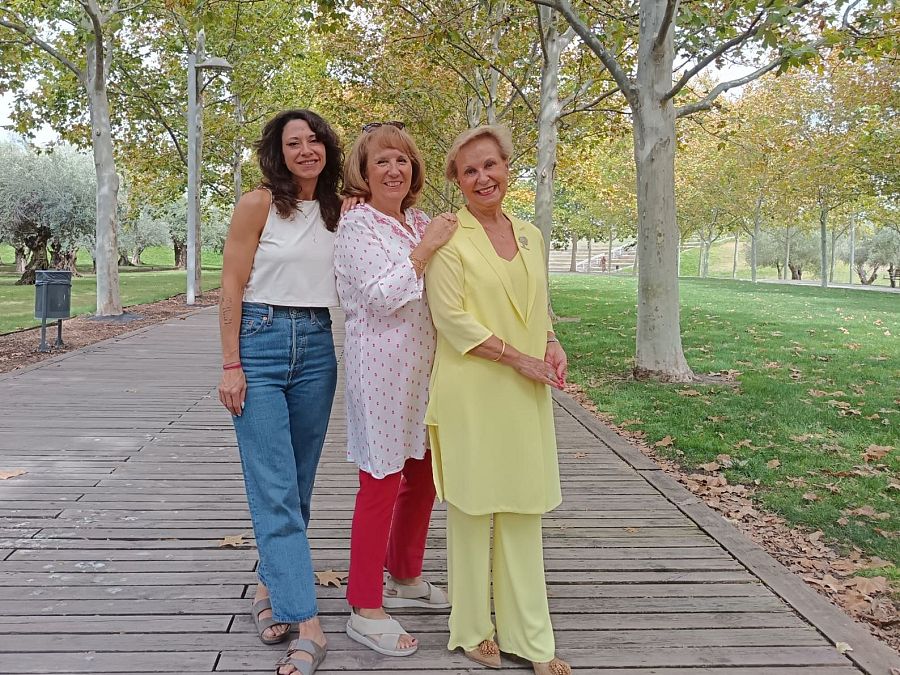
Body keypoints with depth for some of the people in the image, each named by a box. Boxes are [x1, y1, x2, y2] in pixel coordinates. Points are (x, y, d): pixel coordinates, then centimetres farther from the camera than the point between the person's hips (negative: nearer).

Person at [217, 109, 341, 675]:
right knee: (275, 488, -7)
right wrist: (231, 365, -9)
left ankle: (272, 583, 29)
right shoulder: (259, 205, -4)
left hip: (318, 347, 5)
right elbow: (232, 287, -6)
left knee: (299, 483, 10)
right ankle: (307, 623, -5)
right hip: (261, 342, -4)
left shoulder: (339, 210, 9)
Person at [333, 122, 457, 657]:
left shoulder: (420, 223, 12)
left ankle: (406, 578, 35)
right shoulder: (357, 225, -8)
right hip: (382, 366, -7)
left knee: (423, 477, 16)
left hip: (424, 366, 7)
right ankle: (366, 608, 11)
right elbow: (382, 297, -18)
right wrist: (426, 248, -17)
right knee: (381, 484, -2)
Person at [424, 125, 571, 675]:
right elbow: (452, 318, -12)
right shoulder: (448, 235, -6)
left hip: (527, 394, 5)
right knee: (473, 509, 5)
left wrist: (553, 343, 0)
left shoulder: (530, 235, 12)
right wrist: (520, 358, -14)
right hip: (471, 391, -5)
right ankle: (474, 628, 23)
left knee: (523, 511, 11)